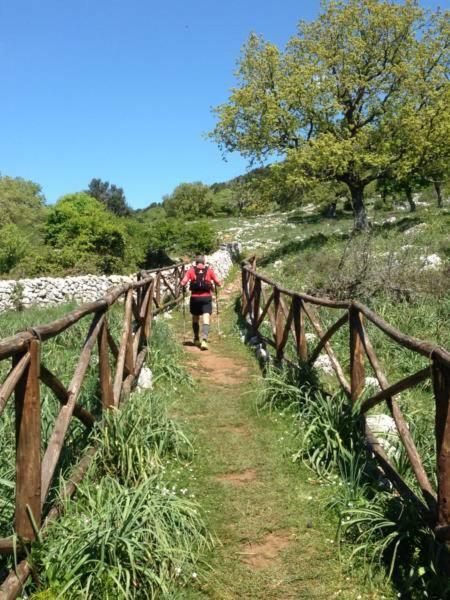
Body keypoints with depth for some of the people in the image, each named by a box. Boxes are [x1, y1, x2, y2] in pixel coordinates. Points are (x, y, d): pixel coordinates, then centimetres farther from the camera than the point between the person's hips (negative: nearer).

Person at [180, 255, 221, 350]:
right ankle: (204, 340, -21)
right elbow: (218, 283, 0)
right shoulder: (209, 270, 2)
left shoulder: (191, 270, 2)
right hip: (206, 297, -1)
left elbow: (183, 283, -7)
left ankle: (196, 339, 31)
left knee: (195, 319, 19)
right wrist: (214, 284, 22)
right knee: (206, 320, -5)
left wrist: (184, 286, 15)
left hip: (195, 297, 1)